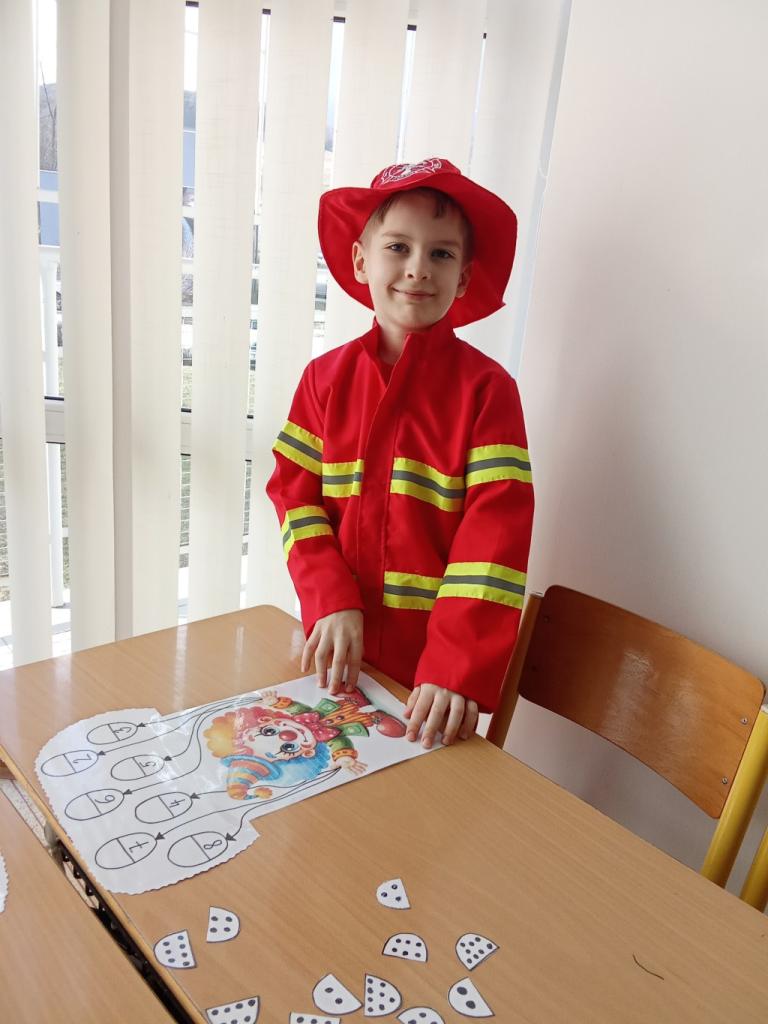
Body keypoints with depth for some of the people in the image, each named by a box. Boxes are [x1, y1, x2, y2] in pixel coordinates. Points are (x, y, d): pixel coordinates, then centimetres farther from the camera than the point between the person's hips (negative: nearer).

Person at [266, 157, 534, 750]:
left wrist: (460, 668, -25)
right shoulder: (326, 377, 1)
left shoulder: (486, 388, -11)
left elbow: (497, 530, -17)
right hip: (340, 649, 3)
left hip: (434, 659, -2)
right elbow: (296, 494, -1)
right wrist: (331, 604, -14)